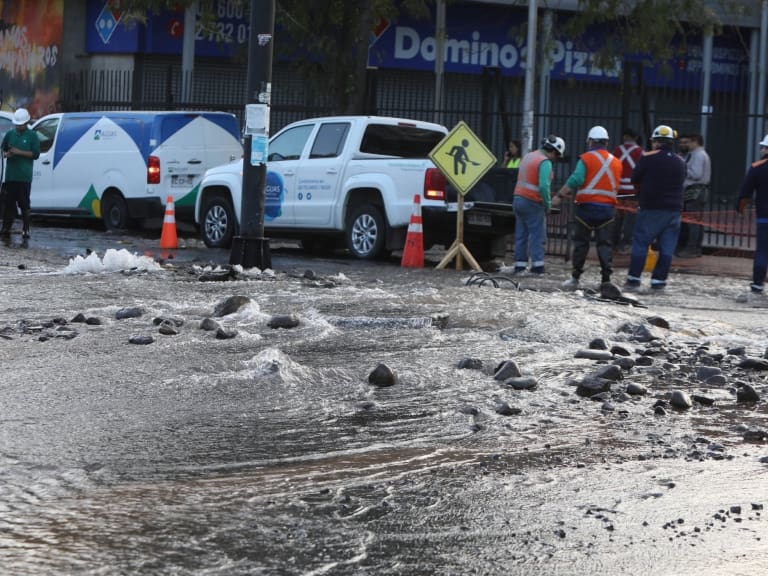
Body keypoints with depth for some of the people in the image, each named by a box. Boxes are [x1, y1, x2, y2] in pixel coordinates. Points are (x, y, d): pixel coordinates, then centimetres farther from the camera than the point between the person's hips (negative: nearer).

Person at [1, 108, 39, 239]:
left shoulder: (32, 136, 0)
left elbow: (36, 154, -5)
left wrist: (19, 152, -14)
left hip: (24, 176, -4)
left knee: (24, 203, -2)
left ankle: (26, 229, 5)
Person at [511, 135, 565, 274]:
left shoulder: (528, 157, 14)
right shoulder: (545, 162, -13)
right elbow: (544, 186, -24)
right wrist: (548, 204, -10)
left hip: (518, 199, 8)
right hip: (533, 204, -8)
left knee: (521, 236, 7)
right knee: (537, 235, -5)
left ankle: (520, 266, 5)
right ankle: (537, 265, -10)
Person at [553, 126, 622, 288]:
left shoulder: (586, 158, -5)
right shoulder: (616, 162, 11)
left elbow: (576, 179, -18)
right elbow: (616, 187, 16)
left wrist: (560, 195, -11)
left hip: (587, 206, -3)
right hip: (608, 208, 3)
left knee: (581, 242, 5)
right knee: (605, 244, 5)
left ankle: (575, 278, 9)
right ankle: (606, 278, -3)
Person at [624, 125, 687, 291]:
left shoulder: (648, 158, -8)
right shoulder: (680, 162, 6)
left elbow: (635, 179, 0)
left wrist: (641, 191, 18)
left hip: (651, 208, -4)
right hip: (674, 209, 4)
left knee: (640, 243, 2)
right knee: (667, 247, 6)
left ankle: (633, 279, -1)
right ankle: (658, 280, 6)